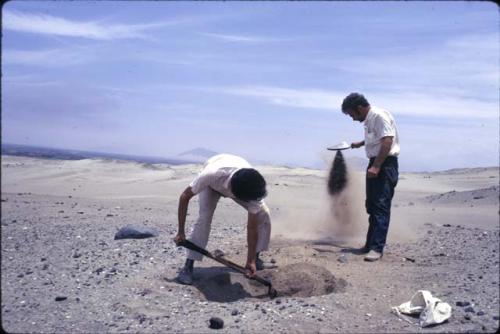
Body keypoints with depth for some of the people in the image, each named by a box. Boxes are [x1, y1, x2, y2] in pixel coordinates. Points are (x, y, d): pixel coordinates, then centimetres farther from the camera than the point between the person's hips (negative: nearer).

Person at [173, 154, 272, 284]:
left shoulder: (253, 189, -39)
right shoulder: (211, 174, -48)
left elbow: (252, 227, -28)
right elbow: (185, 197, -31)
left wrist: (251, 260, -25)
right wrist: (180, 232, -27)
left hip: (243, 186, 2)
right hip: (212, 184, -2)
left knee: (263, 215, -11)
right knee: (204, 217, -25)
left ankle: (256, 258, 9)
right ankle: (188, 266, -15)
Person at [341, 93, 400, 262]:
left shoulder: (380, 116, -15)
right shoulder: (369, 120, 14)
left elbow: (387, 141, -24)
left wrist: (376, 166, -27)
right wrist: (360, 144, 36)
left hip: (385, 164, -10)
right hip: (375, 164, 10)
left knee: (381, 207, -11)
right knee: (371, 206, 13)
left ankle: (377, 248, -10)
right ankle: (370, 244, 21)